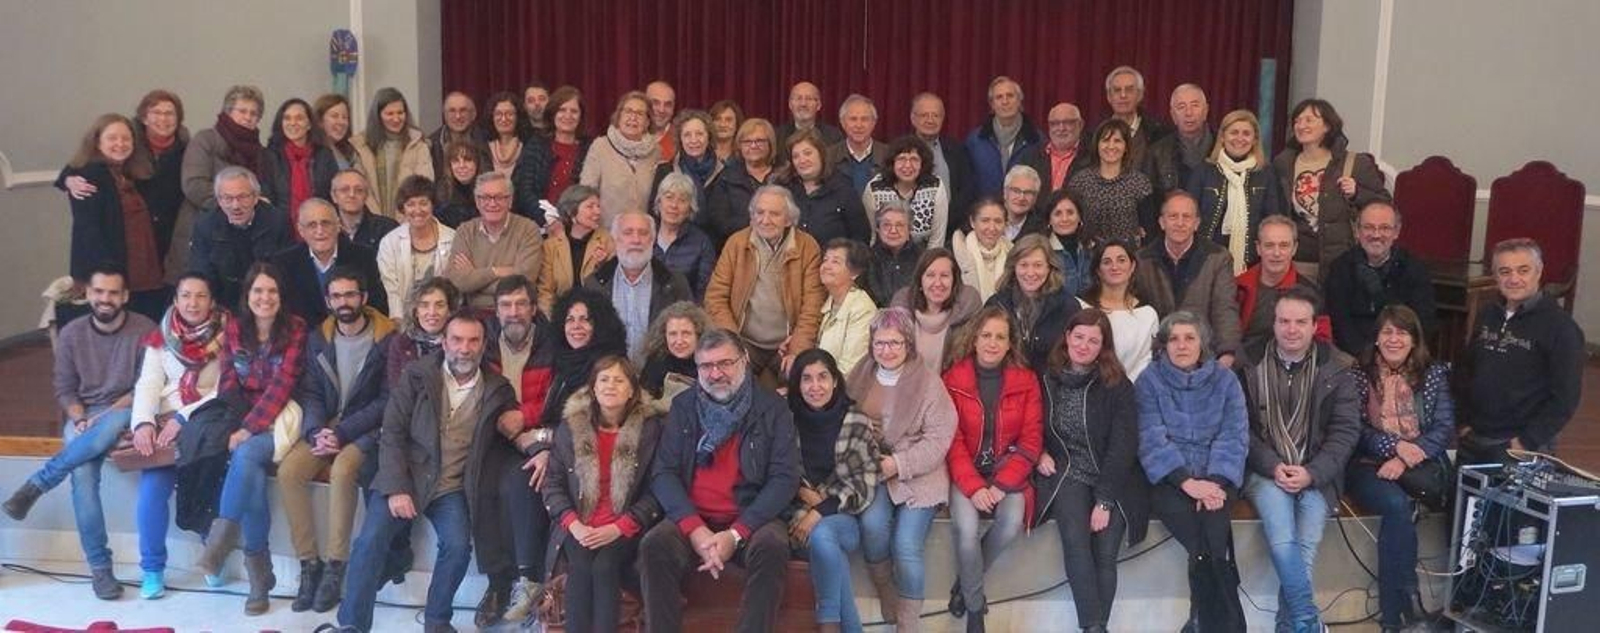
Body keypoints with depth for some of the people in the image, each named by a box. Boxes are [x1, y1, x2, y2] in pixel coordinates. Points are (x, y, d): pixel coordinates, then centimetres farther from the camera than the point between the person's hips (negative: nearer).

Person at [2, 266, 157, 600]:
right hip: (82, 416, 2)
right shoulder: (71, 333, 4)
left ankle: (37, 483, -23)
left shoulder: (145, 330, -5)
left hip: (125, 412, -2)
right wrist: (80, 419, -12)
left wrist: (109, 412, -17)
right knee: (83, 475, -27)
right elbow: (63, 388, 6)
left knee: (112, 426, -40)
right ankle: (99, 567, -23)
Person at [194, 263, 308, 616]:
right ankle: (259, 569, -21)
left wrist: (249, 430, -19)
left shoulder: (295, 330, -3)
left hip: (279, 418, -2)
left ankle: (219, 543, -28)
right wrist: (241, 427, -13)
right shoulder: (234, 329, 9)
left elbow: (281, 385, -11)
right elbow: (228, 385, 4)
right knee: (251, 467, -27)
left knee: (246, 455, -33)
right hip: (242, 419, 3)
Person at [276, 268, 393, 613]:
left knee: (342, 470, -33)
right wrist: (317, 431, -13)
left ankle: (335, 566, -21)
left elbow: (387, 400, -10)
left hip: (366, 428, -5)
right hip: (323, 425, 5)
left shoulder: (388, 340, -7)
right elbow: (310, 392, 7)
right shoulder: (317, 338, 9)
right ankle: (309, 562, -11)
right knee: (288, 471, -22)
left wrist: (342, 433, -18)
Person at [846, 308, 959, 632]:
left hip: (917, 473, -2)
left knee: (906, 546, -20)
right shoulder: (859, 376, 6)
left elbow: (938, 438, -9)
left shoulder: (929, 382, -6)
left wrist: (899, 464, -18)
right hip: (872, 469, 2)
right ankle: (887, 602, -3)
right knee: (872, 523, -26)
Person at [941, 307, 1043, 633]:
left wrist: (1003, 484, -15)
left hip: (1007, 470, 1)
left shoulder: (1027, 380, 0)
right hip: (966, 472, -1)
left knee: (1012, 523, -27)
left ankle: (965, 583, 1)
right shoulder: (953, 380, -4)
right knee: (966, 528, -27)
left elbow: (1031, 439, -3)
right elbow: (952, 440, -6)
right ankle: (975, 607, -3)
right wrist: (973, 486, -19)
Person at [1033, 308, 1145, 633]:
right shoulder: (1047, 378, 2)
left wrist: (1104, 500, -16)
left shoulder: (1119, 386, -5)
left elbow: (1124, 446, -9)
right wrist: (1040, 454, -4)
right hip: (1066, 472, 0)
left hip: (1113, 478, 0)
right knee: (1076, 542, -25)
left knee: (1105, 553, -19)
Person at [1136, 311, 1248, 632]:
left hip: (1216, 477, 2)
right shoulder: (1149, 381, 3)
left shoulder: (1224, 380, 9)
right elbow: (1152, 439, -7)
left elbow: (1234, 436, -1)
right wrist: (1187, 482, -20)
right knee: (1209, 542, -26)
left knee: (1212, 522, -29)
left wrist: (1216, 482, -17)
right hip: (1169, 478, -1)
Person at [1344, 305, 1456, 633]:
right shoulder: (1359, 374, 6)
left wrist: (1404, 460, -13)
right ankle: (1407, 596, -23)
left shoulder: (1434, 373, 11)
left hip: (1419, 466, 1)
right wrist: (1393, 445, -16)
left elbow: (1444, 428, 2)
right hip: (1368, 464, -1)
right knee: (1398, 505, -33)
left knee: (1398, 508, -32)